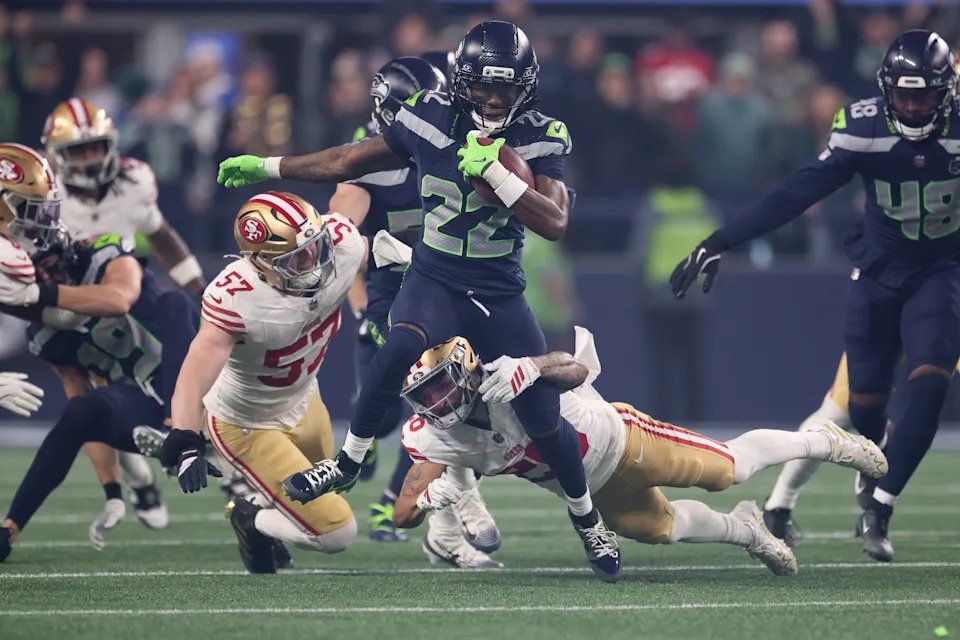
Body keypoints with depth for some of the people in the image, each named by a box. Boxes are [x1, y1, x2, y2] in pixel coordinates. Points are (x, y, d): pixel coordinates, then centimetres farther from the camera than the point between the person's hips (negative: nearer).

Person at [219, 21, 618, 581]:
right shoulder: (432, 120, -6)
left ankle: (588, 518, 27)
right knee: (404, 347, -34)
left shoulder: (539, 140, -9)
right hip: (436, 281, 0)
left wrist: (494, 172, -29)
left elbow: (555, 223, -21)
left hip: (501, 294, 0)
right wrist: (265, 167, 13)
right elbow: (350, 162, 7)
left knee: (544, 418, 0)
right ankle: (349, 463, -15)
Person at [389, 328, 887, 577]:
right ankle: (744, 530, 50)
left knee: (725, 468, 6)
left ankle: (824, 441, 31)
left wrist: (534, 367, -64)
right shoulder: (431, 437, -24)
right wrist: (430, 497, -48)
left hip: (616, 439, -5)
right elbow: (404, 513, -26)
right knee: (663, 528, 19)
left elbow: (578, 370, -45)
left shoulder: (505, 373, -37)